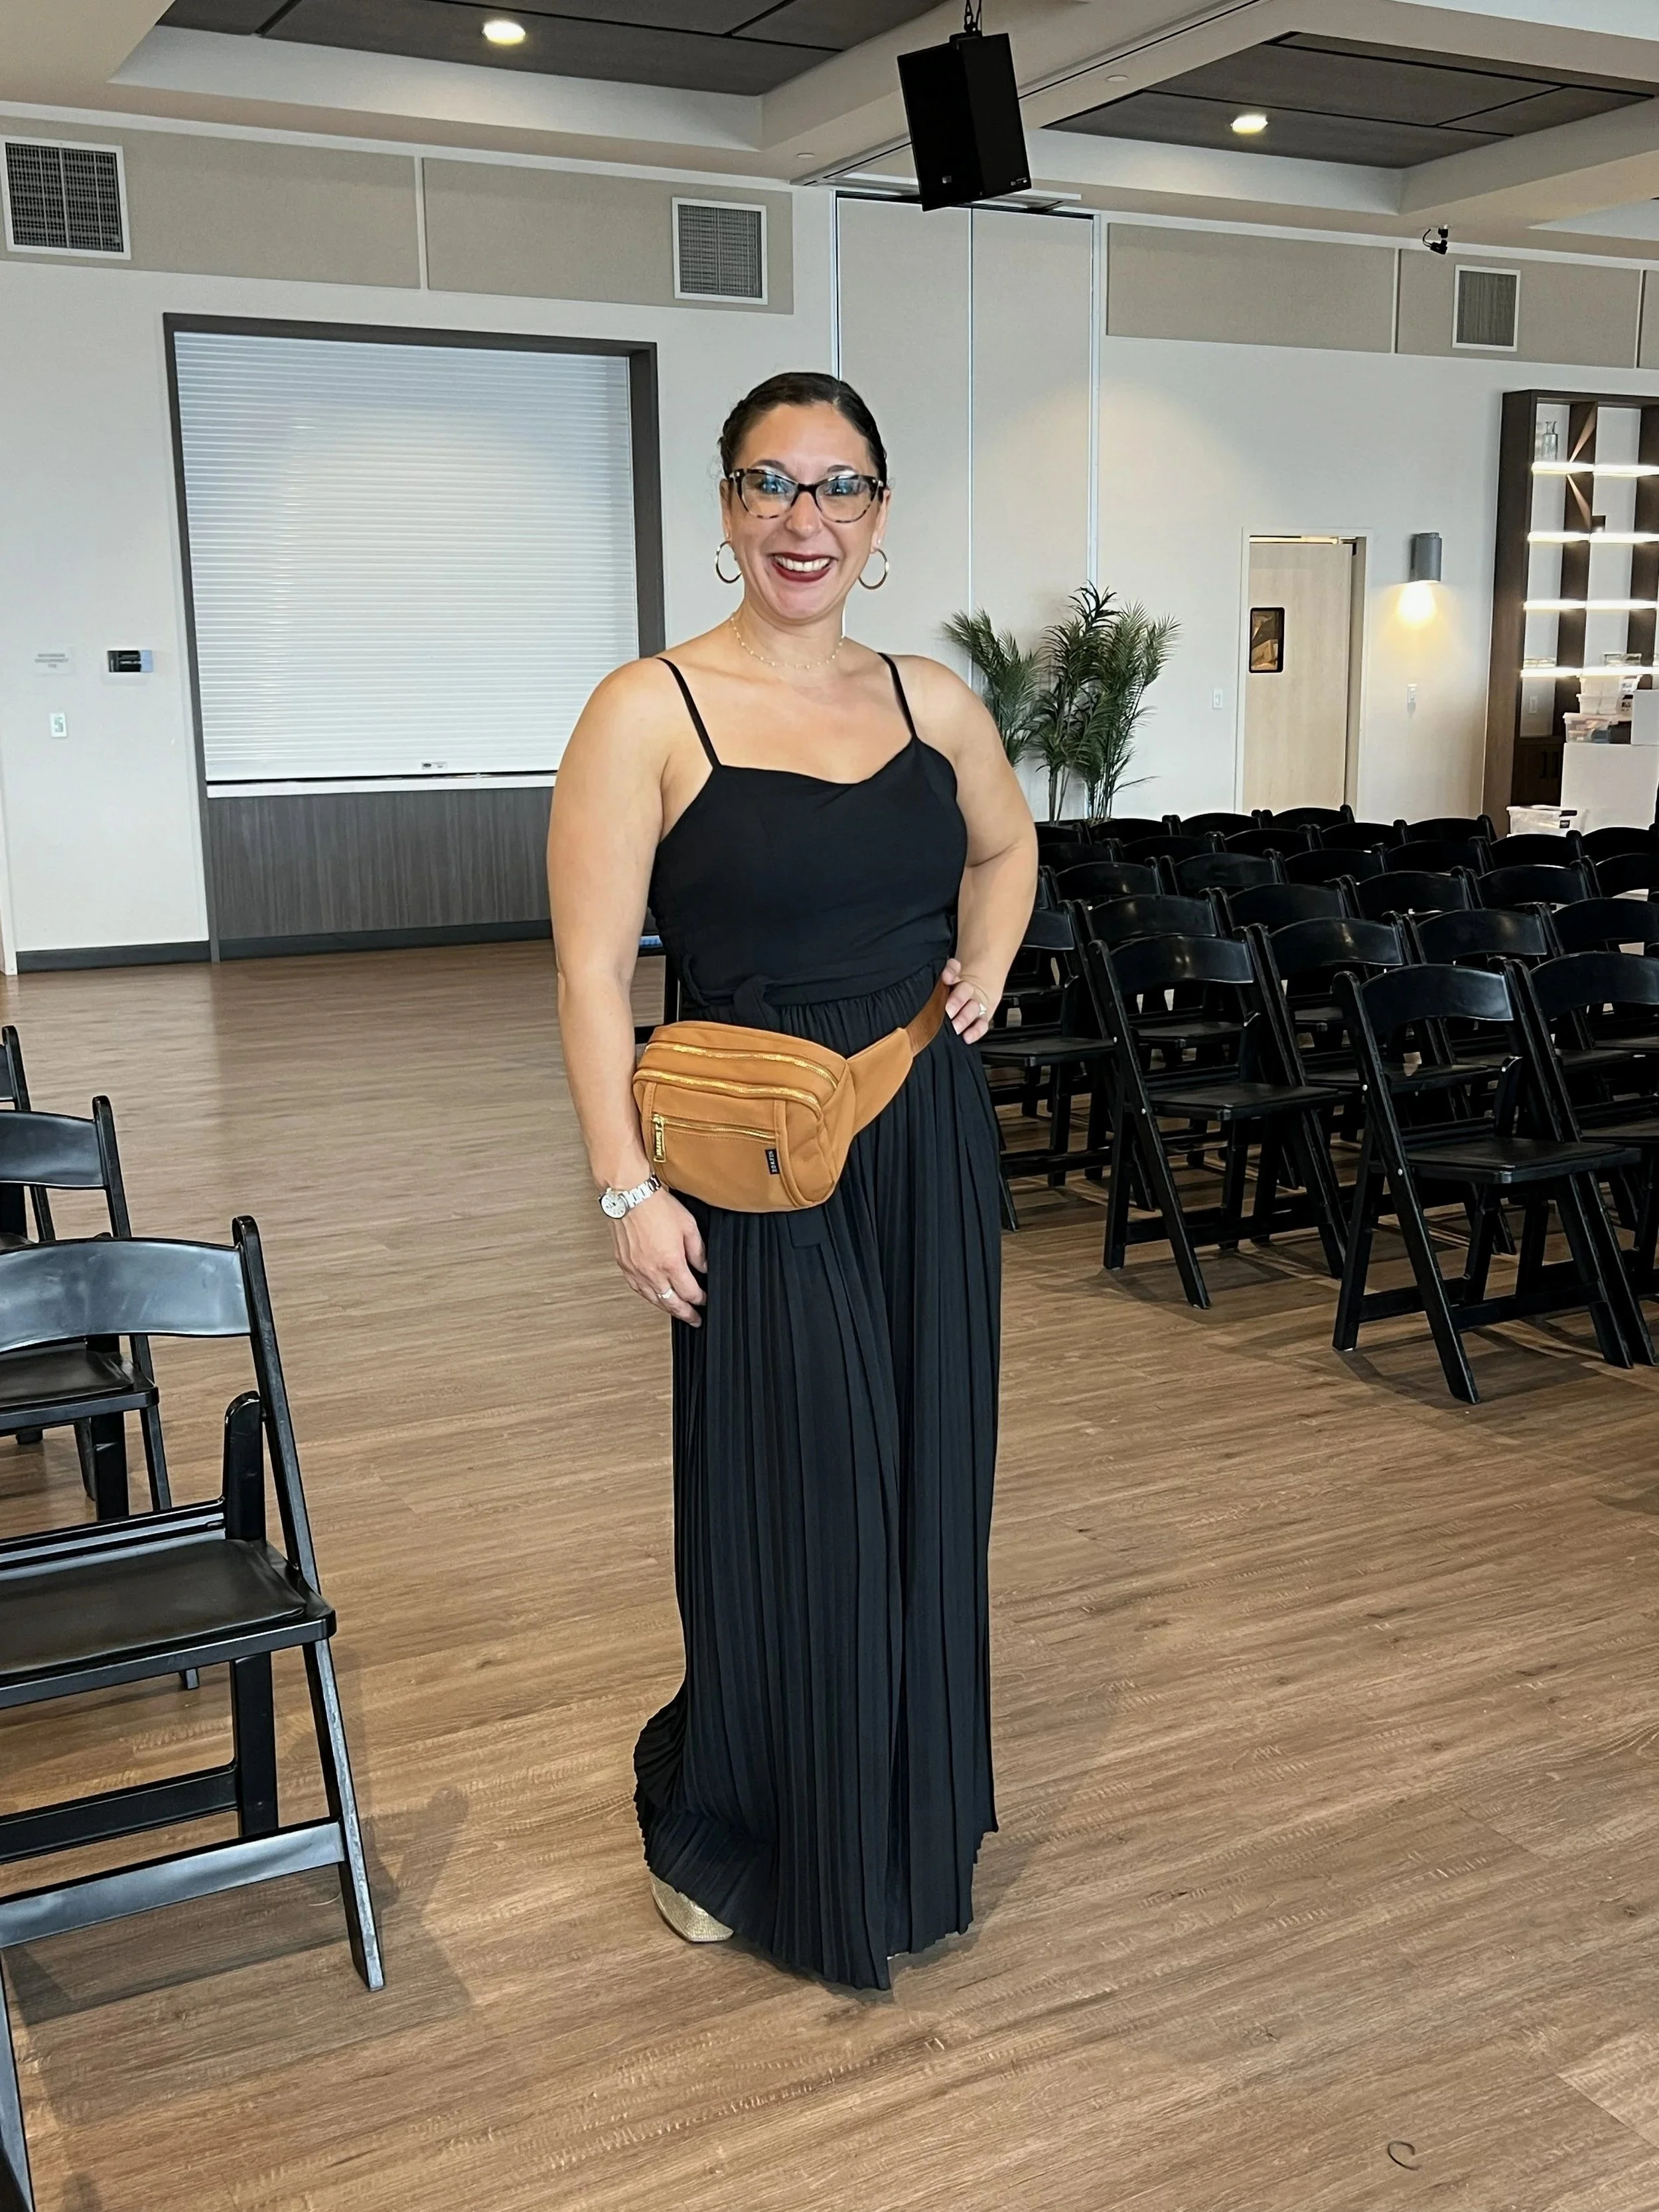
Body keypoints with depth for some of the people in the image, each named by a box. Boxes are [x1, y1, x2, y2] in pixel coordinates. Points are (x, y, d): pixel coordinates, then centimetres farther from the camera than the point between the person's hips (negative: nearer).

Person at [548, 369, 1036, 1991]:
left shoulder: (931, 699, 6)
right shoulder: (649, 713, -9)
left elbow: (1007, 844, 25)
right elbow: (593, 971, -12)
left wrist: (986, 969, 7)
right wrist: (628, 1190, -17)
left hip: (930, 1150, 5)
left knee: (923, 1488, 15)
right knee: (786, 1507, 4)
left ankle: (907, 1822, 38)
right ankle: (718, 1838, 30)